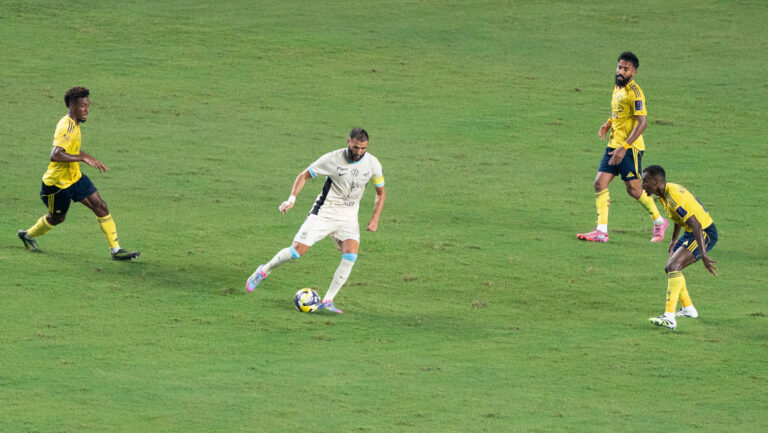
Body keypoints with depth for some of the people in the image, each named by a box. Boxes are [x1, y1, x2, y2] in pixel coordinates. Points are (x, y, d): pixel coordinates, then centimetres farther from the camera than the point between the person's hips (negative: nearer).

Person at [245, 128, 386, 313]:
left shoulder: (372, 164, -5)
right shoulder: (332, 159, -14)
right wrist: (292, 198, -16)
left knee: (350, 255, -21)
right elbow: (304, 175, -2)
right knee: (296, 251, -10)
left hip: (348, 217, 3)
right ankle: (264, 271, 20)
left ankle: (327, 301, -13)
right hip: (324, 212, -3)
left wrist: (375, 219, -2)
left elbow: (381, 192, 10)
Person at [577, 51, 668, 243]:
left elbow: (642, 122, -21)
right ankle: (601, 231, -1)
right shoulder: (617, 88, 12)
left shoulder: (634, 92, -15)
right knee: (600, 183, -2)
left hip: (630, 148, -8)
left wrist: (624, 147, -25)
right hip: (613, 146, 8)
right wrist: (608, 124, 9)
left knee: (634, 189, -2)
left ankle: (659, 222, 19)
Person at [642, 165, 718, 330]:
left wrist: (703, 255, -35)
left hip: (705, 233, -11)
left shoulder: (675, 198, -27)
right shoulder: (667, 190, 4)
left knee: (674, 266, -24)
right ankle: (688, 309, 35)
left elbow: (697, 226, -32)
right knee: (670, 268, 17)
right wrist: (674, 240, 32)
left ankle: (669, 318, -32)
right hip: (690, 233, 11)